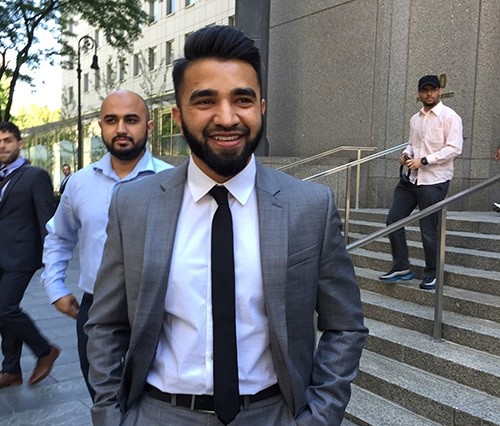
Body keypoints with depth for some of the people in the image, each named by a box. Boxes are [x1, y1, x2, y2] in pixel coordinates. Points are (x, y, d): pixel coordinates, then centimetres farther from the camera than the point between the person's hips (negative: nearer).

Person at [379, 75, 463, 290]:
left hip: (435, 181, -7)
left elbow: (454, 148, -15)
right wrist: (406, 154, 2)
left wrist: (424, 160, -20)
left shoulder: (449, 116, -7)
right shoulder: (415, 119, 14)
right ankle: (401, 267, 17)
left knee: (429, 230, 0)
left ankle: (432, 273, 20)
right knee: (393, 220, 4)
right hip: (412, 178, 7)